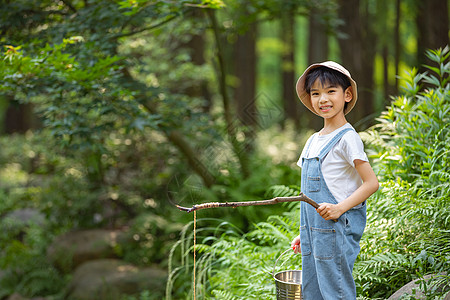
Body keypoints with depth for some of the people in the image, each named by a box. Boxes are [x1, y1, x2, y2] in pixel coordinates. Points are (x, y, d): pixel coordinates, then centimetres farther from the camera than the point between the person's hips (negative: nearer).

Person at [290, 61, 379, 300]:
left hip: (336, 229, -8)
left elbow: (371, 183, -13)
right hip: (314, 232, 8)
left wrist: (339, 208, -24)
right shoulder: (313, 141, 14)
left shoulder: (347, 138, -9)